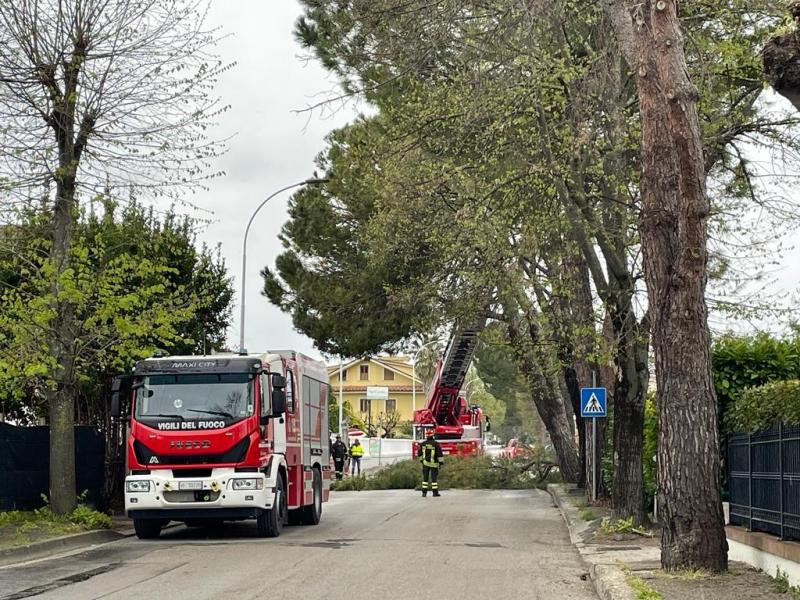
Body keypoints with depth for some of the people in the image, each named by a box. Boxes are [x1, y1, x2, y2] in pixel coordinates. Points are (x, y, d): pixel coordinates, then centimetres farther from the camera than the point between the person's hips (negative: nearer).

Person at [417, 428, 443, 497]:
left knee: (425, 478, 8)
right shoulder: (436, 444, -13)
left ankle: (424, 492, 5)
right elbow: (440, 454, -12)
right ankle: (435, 492, 3)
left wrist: (421, 460, 23)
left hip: (425, 463, 3)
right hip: (434, 463, -3)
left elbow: (419, 453, 8)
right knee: (434, 478, 3)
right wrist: (441, 462, -3)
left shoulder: (423, 444, -3)